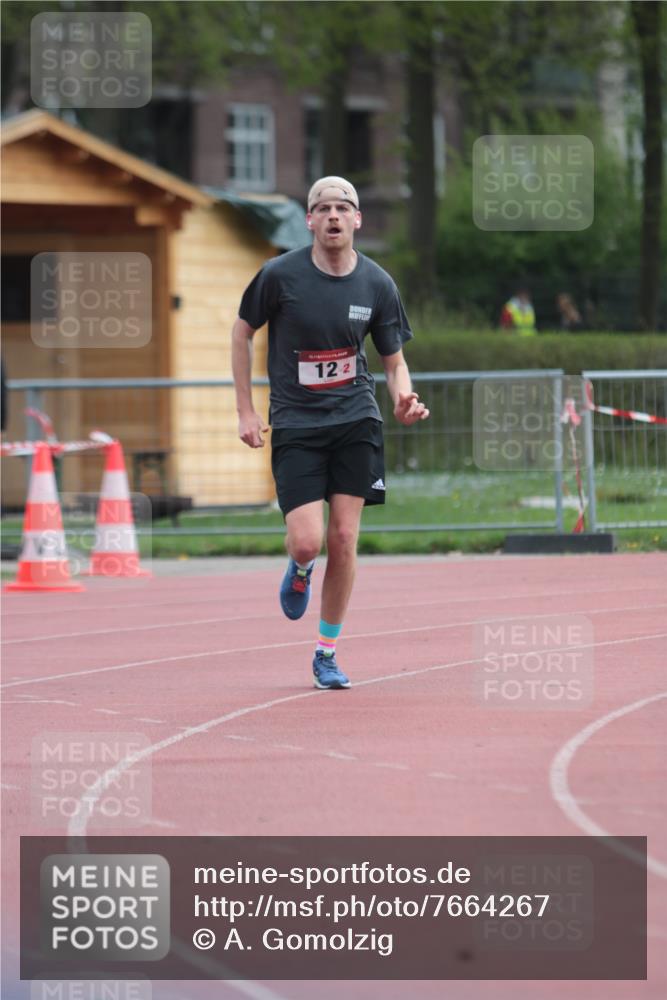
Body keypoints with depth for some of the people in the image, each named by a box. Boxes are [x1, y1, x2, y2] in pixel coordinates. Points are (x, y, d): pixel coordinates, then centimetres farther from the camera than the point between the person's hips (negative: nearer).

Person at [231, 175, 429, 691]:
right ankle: (299, 570, 26)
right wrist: (246, 410, 2)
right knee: (308, 541, -13)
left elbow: (395, 360, 7)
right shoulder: (281, 275, -8)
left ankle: (328, 653, 11)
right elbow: (242, 332, 6)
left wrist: (404, 401, -15)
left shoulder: (377, 284, -2)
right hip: (295, 422, -2)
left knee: (344, 539, -3)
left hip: (355, 420, 2)